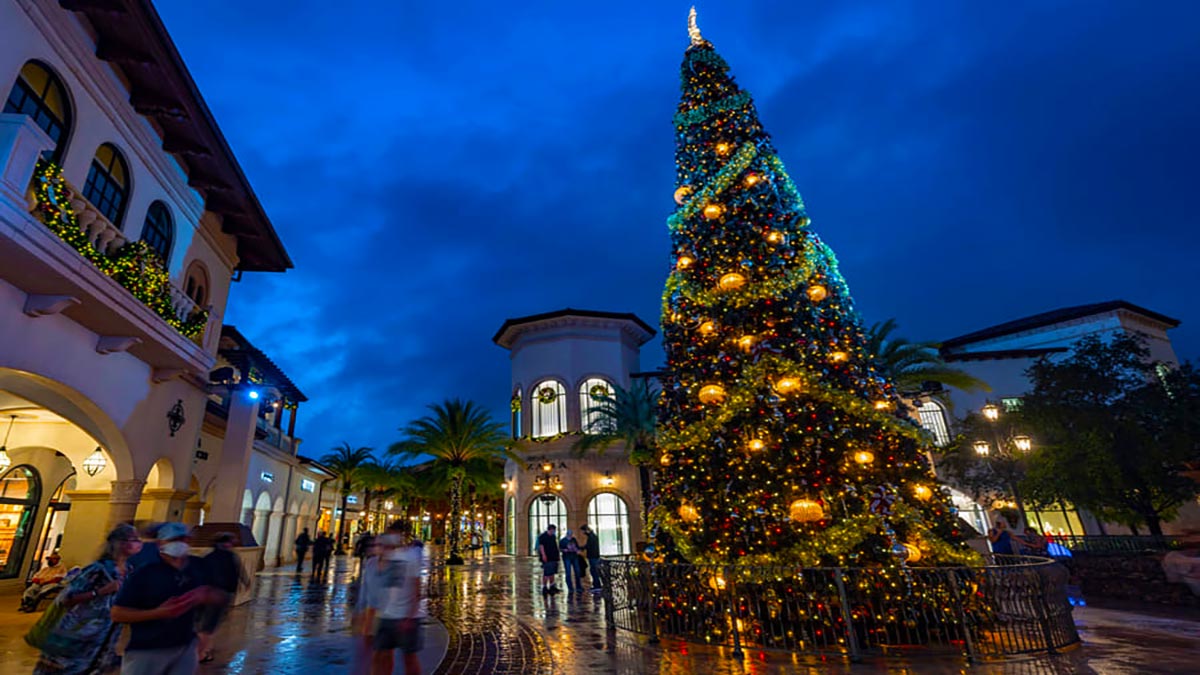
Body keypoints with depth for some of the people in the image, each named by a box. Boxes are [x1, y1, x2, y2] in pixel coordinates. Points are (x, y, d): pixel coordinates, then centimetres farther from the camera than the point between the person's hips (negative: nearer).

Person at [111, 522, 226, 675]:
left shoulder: (198, 567, -2)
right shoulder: (144, 573, -14)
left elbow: (220, 596, 8)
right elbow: (117, 613, -13)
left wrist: (204, 597, -15)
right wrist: (159, 612, -25)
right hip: (145, 650, -4)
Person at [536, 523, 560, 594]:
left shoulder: (553, 536, 13)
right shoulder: (542, 536, -9)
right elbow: (541, 546, -15)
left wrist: (557, 554, 16)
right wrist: (543, 555, -22)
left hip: (553, 558, 8)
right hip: (547, 558, -8)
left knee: (552, 572, 13)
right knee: (546, 573, -5)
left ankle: (552, 586, 23)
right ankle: (544, 587, 3)